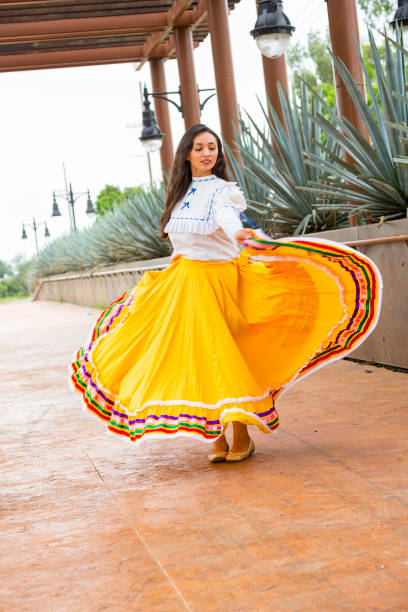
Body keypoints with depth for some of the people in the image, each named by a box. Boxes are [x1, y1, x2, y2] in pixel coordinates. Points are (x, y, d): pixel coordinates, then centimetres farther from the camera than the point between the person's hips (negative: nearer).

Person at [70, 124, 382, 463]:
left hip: (215, 279, -6)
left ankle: (242, 437, 4)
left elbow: (228, 218, -29)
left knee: (219, 355, -8)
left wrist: (239, 235, -49)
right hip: (181, 280, 6)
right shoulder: (182, 193, 14)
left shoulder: (222, 190, -6)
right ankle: (217, 438, 10)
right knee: (197, 359, 3)